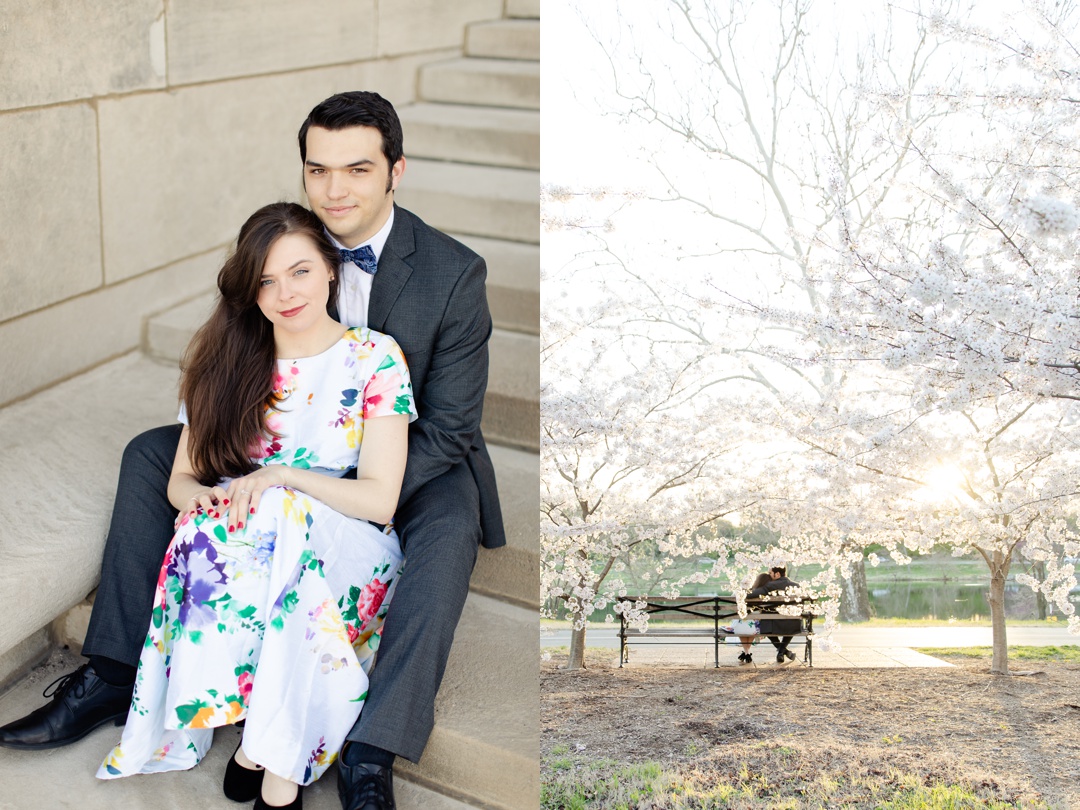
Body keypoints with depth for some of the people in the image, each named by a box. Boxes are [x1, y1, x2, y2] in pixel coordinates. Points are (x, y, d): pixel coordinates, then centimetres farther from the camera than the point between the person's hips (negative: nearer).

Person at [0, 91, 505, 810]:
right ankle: (115, 676, -5)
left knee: (449, 529, -38)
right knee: (152, 453, -6)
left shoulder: (455, 272, -19)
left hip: (416, 456, -5)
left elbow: (449, 429, -19)